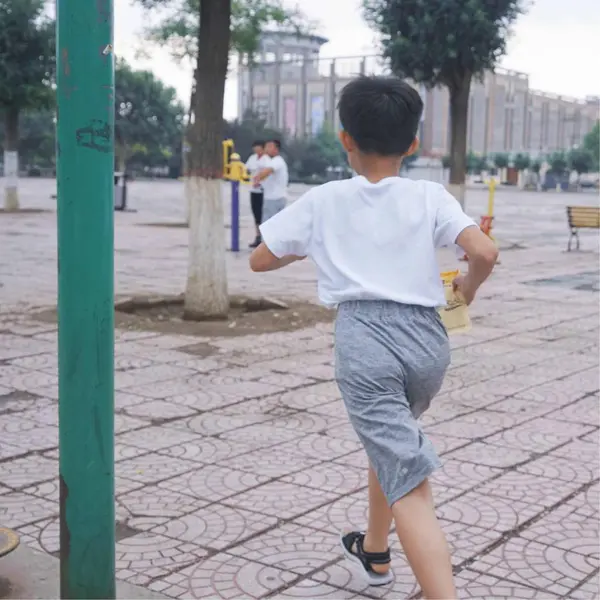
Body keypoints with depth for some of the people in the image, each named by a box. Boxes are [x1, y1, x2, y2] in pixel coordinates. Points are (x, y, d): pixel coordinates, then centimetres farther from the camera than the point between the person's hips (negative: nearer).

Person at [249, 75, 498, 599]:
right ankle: (374, 552, 48)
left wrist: (302, 250, 31)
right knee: (393, 442, 31)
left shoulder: (322, 201, 5)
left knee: (410, 484, -9)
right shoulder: (429, 196, 4)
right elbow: (485, 252, -10)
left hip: (364, 339, -3)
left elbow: (260, 261, 12)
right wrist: (469, 286, 12)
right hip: (426, 339, 3)